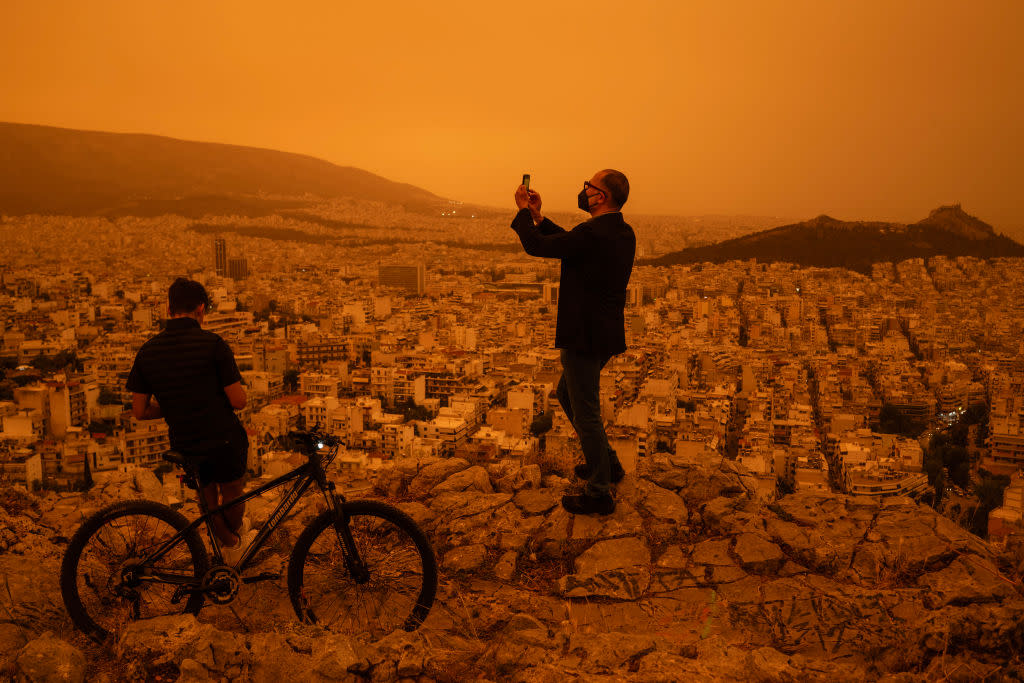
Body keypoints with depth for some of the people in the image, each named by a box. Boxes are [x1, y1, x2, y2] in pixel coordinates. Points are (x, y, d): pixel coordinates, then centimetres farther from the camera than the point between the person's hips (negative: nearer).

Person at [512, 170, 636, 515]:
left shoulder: (592, 234, -23)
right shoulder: (623, 233, 6)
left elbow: (535, 245, -16)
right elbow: (569, 243, 18)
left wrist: (524, 211, 1)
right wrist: (538, 216, 15)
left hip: (585, 337, -10)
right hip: (605, 334, 10)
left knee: (585, 413, 1)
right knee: (567, 394, 26)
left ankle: (599, 494, 13)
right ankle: (606, 463, 35)